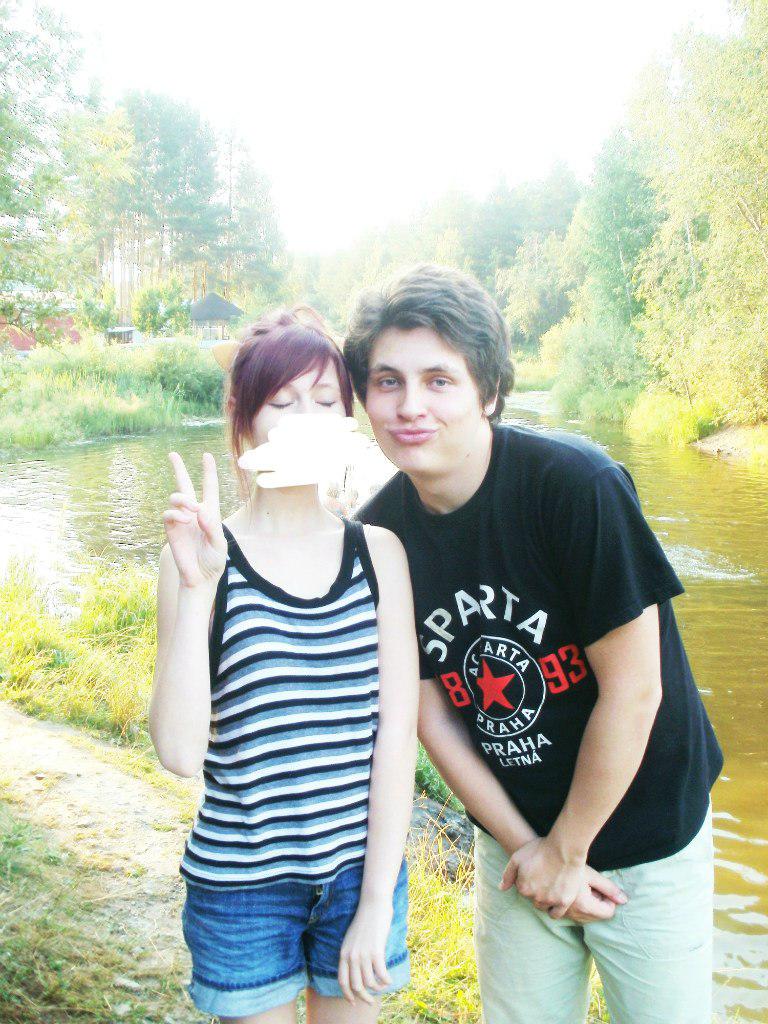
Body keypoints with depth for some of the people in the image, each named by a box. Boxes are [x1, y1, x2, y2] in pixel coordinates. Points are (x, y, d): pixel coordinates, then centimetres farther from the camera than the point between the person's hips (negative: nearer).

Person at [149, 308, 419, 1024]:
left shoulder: (378, 552, -3)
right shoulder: (201, 558, -11)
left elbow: (397, 734, -4)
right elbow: (179, 752, -19)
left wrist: (377, 901, -6)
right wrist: (196, 586, -27)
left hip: (363, 865, 2)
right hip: (241, 883, -2)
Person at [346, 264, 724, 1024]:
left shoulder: (576, 483, -24)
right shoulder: (381, 534, -10)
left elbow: (633, 691, -19)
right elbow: (429, 713, -3)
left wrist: (566, 850, -9)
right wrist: (525, 846, -3)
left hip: (643, 832, -3)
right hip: (516, 842, 4)